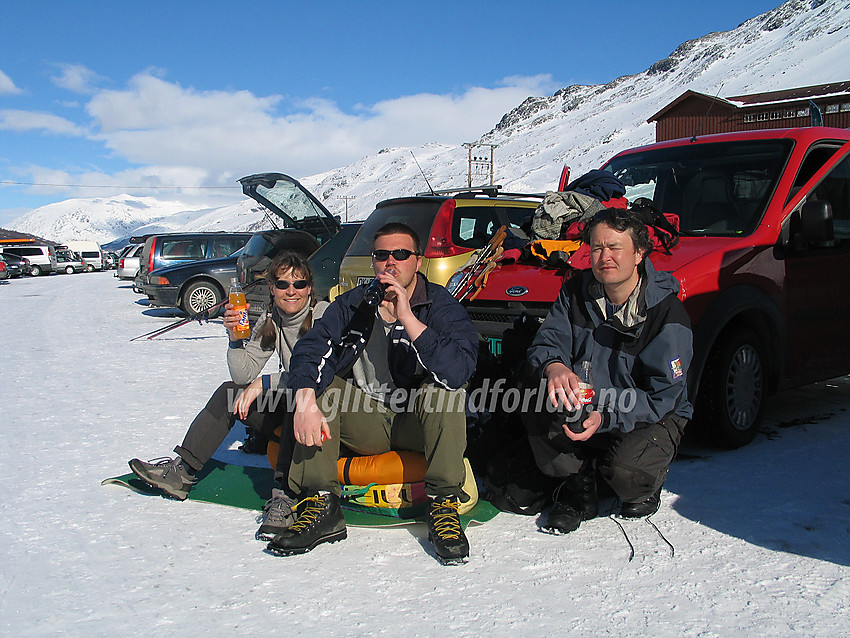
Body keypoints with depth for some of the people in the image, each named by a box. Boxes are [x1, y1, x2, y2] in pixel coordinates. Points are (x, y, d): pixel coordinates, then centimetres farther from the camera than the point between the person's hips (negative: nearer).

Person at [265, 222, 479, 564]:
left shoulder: (442, 306, -11)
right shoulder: (351, 305, 1)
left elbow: (459, 370, -29)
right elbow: (311, 350, -13)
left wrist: (407, 318, -34)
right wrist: (306, 401, -33)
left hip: (419, 424, -3)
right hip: (366, 425, 4)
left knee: (446, 388, -31)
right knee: (318, 386, -16)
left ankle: (444, 504, -24)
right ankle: (320, 504, -19)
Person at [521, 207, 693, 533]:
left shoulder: (668, 314, -19)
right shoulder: (576, 293, -4)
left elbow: (662, 395, -21)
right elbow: (545, 342, -10)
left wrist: (606, 417, -37)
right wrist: (552, 366, -37)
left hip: (653, 415, -4)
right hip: (583, 405, 4)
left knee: (626, 469, -34)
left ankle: (645, 489, 8)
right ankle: (578, 488, -2)